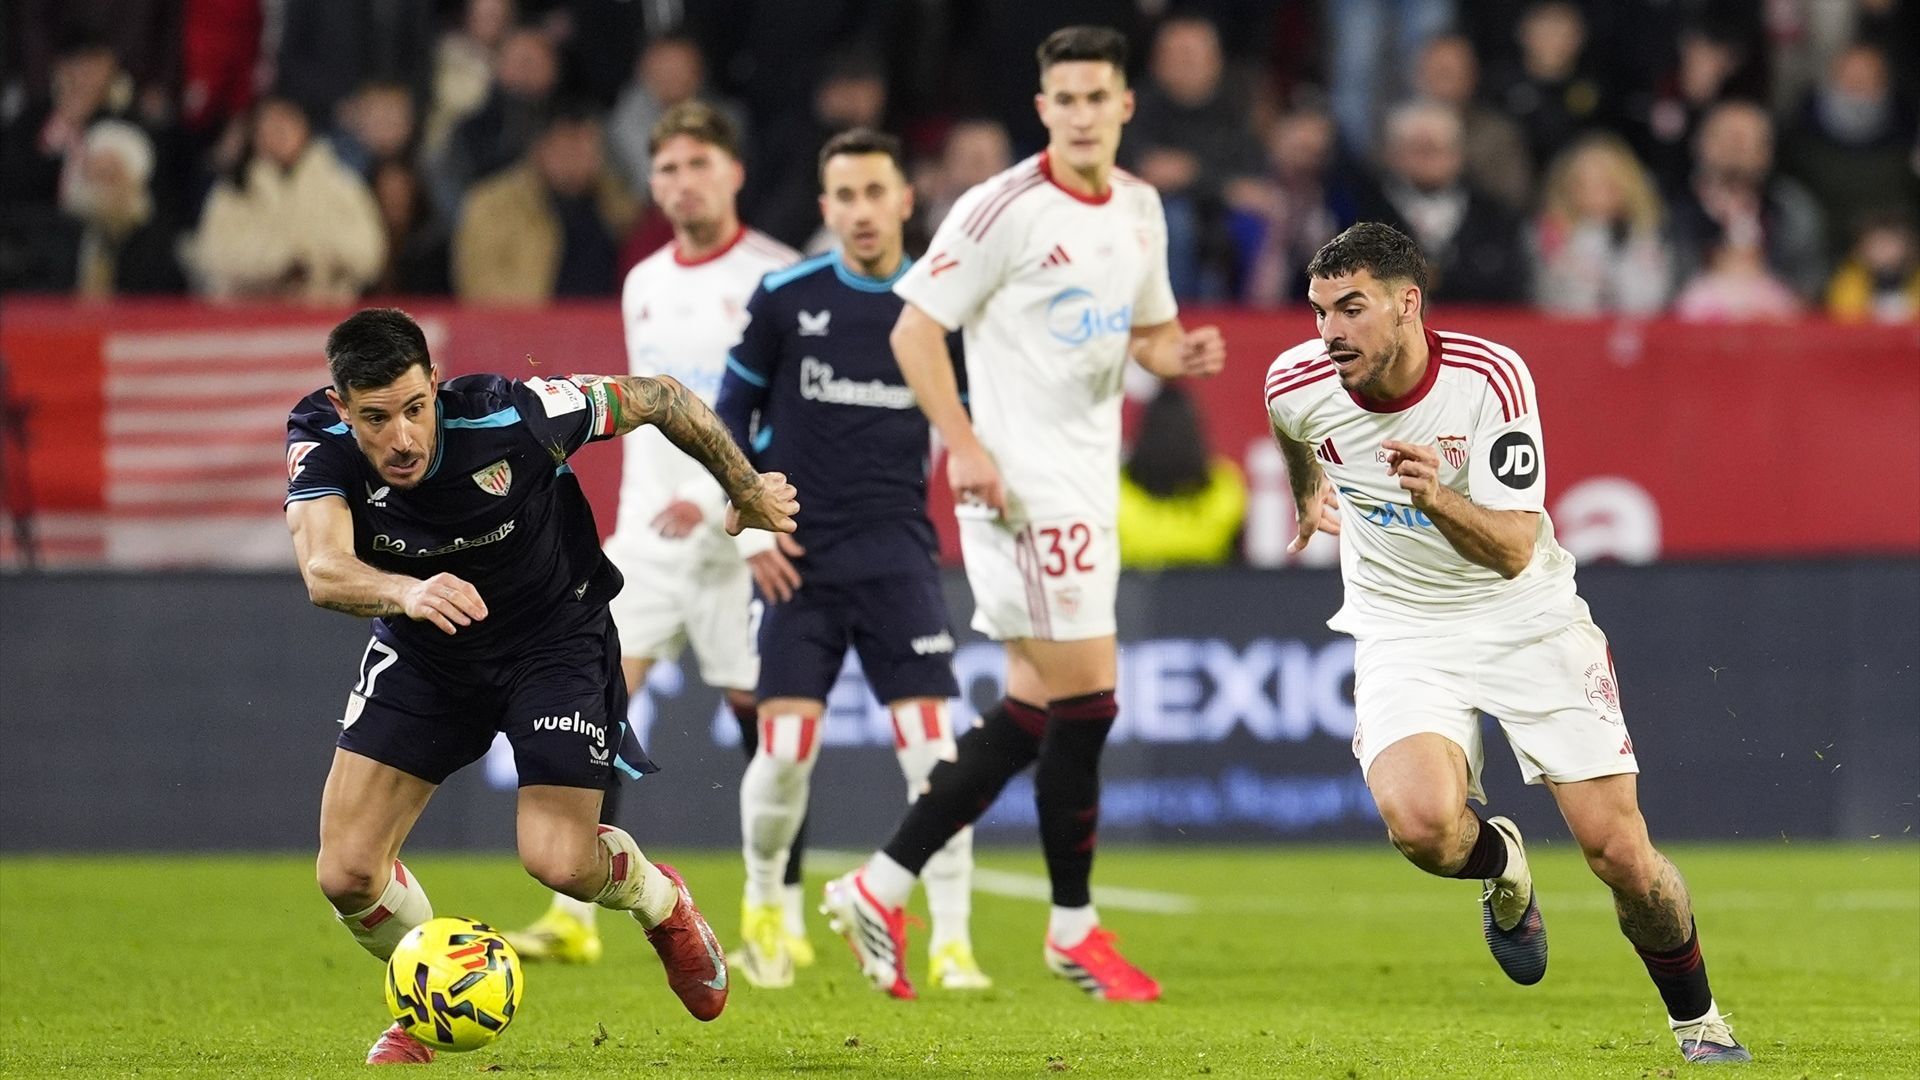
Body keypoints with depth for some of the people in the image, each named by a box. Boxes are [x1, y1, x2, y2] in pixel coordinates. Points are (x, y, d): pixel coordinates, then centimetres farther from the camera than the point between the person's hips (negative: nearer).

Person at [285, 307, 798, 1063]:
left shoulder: (509, 416, -31)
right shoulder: (319, 438, -25)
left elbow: (660, 401, -15)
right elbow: (323, 570, -42)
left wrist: (747, 493, -3)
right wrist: (407, 591, -63)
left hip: (554, 638, -2)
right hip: (423, 654, 3)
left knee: (559, 860, -16)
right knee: (348, 872, -9)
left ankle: (660, 902, 21)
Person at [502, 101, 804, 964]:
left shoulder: (774, 277, -6)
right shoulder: (644, 284, 15)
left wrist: (718, 501, -21)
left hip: (736, 534, -6)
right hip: (647, 529, 6)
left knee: (762, 717, -1)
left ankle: (785, 919, 11)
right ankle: (573, 916, -7)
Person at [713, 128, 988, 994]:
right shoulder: (786, 298, 0)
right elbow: (733, 411, 8)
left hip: (897, 552, 0)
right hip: (798, 554, 0)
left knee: (931, 745, -11)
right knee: (785, 751, -7)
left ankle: (951, 943, -3)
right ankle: (763, 908, 20)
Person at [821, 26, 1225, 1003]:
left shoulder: (1139, 209, 10)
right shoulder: (1007, 209, -13)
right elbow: (915, 329, -11)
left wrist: (1176, 354, -1)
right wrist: (964, 445, -20)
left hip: (1088, 477, 8)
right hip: (1021, 482, -8)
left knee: (1031, 714, 9)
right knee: (1085, 700, -7)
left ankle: (880, 889, 14)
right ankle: (1074, 928, 6)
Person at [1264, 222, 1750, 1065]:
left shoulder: (1491, 377, -21)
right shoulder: (1297, 384, -12)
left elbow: (1514, 548, -25)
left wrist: (1436, 496, -44)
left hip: (1527, 619, -1)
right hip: (1402, 633, 2)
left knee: (1619, 853, -6)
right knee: (1420, 822, -29)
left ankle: (1698, 1021, 21)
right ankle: (1501, 865, 9)